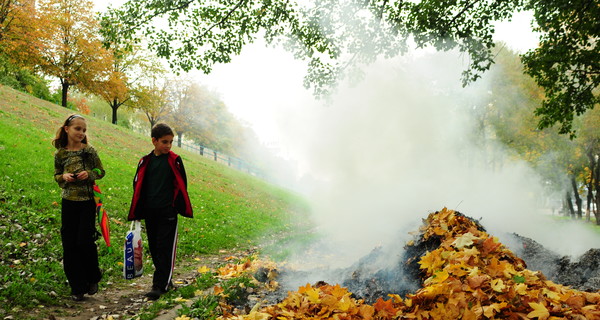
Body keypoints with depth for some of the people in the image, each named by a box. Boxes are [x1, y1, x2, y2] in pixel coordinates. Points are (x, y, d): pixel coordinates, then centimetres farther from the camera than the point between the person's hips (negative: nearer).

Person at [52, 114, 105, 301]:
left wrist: (89, 174, -14)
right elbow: (56, 176, 14)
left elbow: (101, 171, 6)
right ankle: (77, 287, 15)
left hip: (88, 202, -2)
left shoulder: (89, 150, -1)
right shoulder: (60, 154, 3)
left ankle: (92, 279, 18)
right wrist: (64, 177, -8)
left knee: (85, 241, -8)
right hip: (69, 203, 2)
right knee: (70, 245, 3)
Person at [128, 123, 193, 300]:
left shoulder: (174, 160, -2)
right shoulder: (146, 161, 6)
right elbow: (138, 185, 11)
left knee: (165, 248, -4)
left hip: (168, 212, -4)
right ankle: (166, 279, 26)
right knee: (154, 247, 11)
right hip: (150, 212, 4)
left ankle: (159, 285, -2)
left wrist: (178, 205, -2)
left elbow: (181, 184, 3)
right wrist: (138, 211, 8)